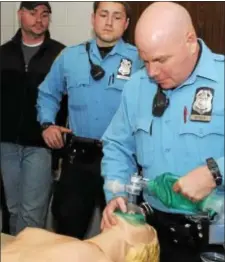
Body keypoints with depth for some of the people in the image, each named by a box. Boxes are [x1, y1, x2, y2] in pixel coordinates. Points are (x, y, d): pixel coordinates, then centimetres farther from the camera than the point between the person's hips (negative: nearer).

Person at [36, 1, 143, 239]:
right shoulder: (69, 57, 5)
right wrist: (47, 123, 4)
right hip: (78, 156, 3)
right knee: (68, 227, 16)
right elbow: (48, 94, 18)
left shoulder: (140, 61, -6)